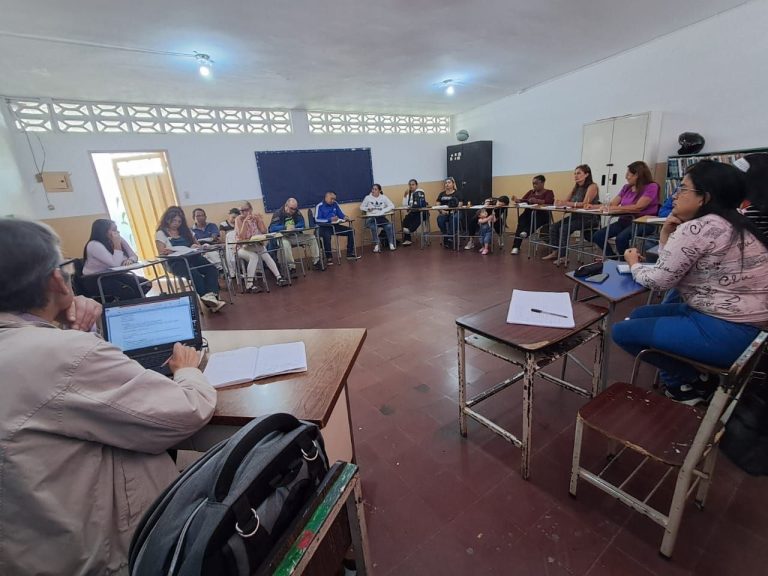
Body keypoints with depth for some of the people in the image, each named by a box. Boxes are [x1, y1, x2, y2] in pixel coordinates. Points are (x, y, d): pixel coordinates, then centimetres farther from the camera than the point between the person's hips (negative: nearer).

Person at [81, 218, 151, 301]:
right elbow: (115, 264, -28)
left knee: (145, 284, -15)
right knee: (127, 290, -32)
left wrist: (130, 260, -24)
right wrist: (117, 244, -25)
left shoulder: (119, 240, 1)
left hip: (113, 276, 7)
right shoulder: (94, 245, -20)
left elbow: (134, 256, 0)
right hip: (95, 280, -7)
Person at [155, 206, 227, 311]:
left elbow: (196, 244, 21)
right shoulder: (161, 233, 9)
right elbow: (161, 253, 2)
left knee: (212, 269, -26)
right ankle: (210, 301, -39)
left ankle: (211, 297, -46)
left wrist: (195, 246, -4)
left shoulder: (185, 230, 23)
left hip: (192, 257, 5)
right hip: (177, 262, -5)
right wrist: (168, 252, -22)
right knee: (195, 275, -35)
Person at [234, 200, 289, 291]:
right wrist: (245, 221, -27)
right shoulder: (238, 219, -8)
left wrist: (259, 220, -16)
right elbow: (241, 237, -20)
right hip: (243, 247, -3)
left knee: (266, 255, -27)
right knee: (254, 257, -33)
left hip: (255, 245, 3)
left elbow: (264, 232, -5)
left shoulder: (256, 216, 2)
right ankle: (250, 285, -29)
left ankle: (279, 278, -27)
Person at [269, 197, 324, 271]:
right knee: (285, 243, -39)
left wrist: (294, 227, -22)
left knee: (312, 238, -10)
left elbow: (302, 224, 0)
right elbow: (272, 228, -21)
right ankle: (291, 267, -30)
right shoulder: (278, 214, -10)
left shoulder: (297, 212, 4)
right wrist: (286, 227, -35)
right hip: (284, 238, -5)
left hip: (295, 236, 5)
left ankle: (316, 262, -4)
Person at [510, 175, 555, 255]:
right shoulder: (531, 192, 22)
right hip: (529, 213, 2)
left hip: (541, 215, -2)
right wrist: (517, 200, -15)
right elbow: (522, 200, 9)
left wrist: (537, 201, -35)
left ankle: (525, 231, -60)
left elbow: (548, 202, -15)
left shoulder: (548, 192, 6)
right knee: (522, 218, -31)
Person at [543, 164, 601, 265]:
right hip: (576, 215, 8)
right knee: (554, 227, -10)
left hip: (589, 218, -8)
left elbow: (585, 203, -22)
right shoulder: (576, 187, 14)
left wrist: (567, 203, -31)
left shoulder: (592, 186, -10)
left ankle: (563, 256, -22)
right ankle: (555, 252, -6)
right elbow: (566, 201, 7)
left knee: (564, 228, -27)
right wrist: (560, 203, -17)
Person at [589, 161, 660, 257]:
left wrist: (616, 208, -19)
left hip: (643, 222, -7)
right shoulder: (626, 187, 15)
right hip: (625, 220, 7)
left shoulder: (651, 187, -6)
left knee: (621, 238, -35)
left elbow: (638, 207, -19)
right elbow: (611, 204, 11)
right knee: (597, 236, -11)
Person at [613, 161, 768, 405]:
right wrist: (666, 235, 2)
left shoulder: (696, 228, -20)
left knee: (623, 331, -6)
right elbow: (671, 270, 11)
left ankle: (686, 384, 9)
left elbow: (658, 280, -14)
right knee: (639, 315, 18)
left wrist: (634, 264, 4)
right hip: (742, 323, 10)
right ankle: (687, 376, 15)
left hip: (727, 332, -10)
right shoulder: (729, 225, 12)